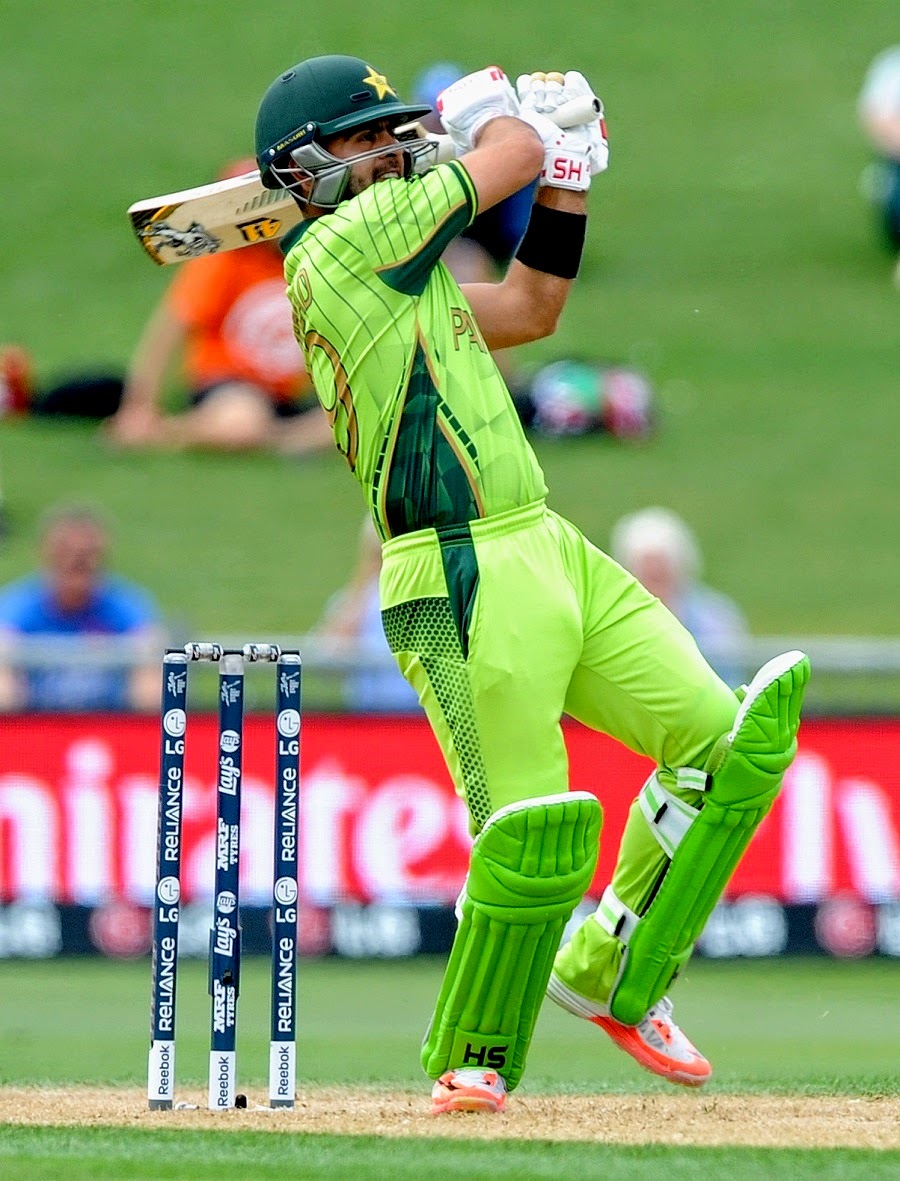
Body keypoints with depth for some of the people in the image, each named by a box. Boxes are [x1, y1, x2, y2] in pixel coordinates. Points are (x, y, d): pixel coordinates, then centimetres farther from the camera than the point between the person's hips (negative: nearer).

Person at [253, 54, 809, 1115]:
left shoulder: (394, 268, 21)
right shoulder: (337, 248, -8)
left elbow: (532, 308, 31)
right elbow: (511, 154, -3)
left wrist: (568, 171, 25)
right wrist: (488, 110, 19)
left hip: (554, 555, 10)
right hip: (461, 581, -10)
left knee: (727, 738, 4)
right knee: (533, 831, -13)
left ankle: (610, 976, 17)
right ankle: (473, 1059, 8)